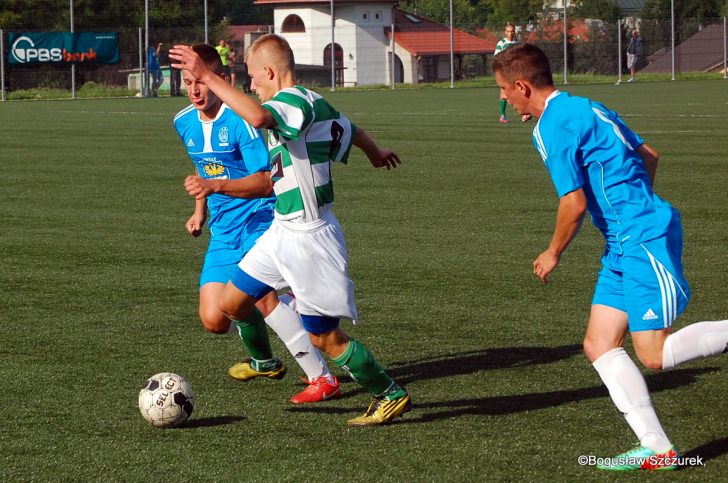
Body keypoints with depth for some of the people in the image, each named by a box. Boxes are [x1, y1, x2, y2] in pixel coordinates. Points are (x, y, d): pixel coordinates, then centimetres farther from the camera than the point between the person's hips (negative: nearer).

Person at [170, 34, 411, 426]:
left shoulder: (294, 100, -20)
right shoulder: (314, 103, 8)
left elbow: (259, 117, -43)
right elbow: (351, 131, 26)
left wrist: (208, 78, -41)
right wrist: (376, 154, 48)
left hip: (310, 239, -9)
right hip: (282, 232, 9)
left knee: (325, 338, 1)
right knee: (232, 303, 13)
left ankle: (391, 396, 16)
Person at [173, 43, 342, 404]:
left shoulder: (240, 119, -16)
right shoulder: (184, 123, 8)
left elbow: (265, 182, -21)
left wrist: (214, 186, -32)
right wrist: (200, 209, 19)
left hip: (259, 218, -7)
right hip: (223, 229, 7)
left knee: (259, 292, -30)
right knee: (213, 320, -2)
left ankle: (322, 378, -25)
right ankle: (263, 362, 29)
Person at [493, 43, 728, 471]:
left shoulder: (553, 126, -13)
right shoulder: (584, 108, 16)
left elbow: (574, 203, -16)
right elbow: (649, 156, 22)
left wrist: (553, 254, 1)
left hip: (643, 239, -10)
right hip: (625, 243, 10)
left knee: (656, 355, -10)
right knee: (600, 345, 6)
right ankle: (657, 448, 2)